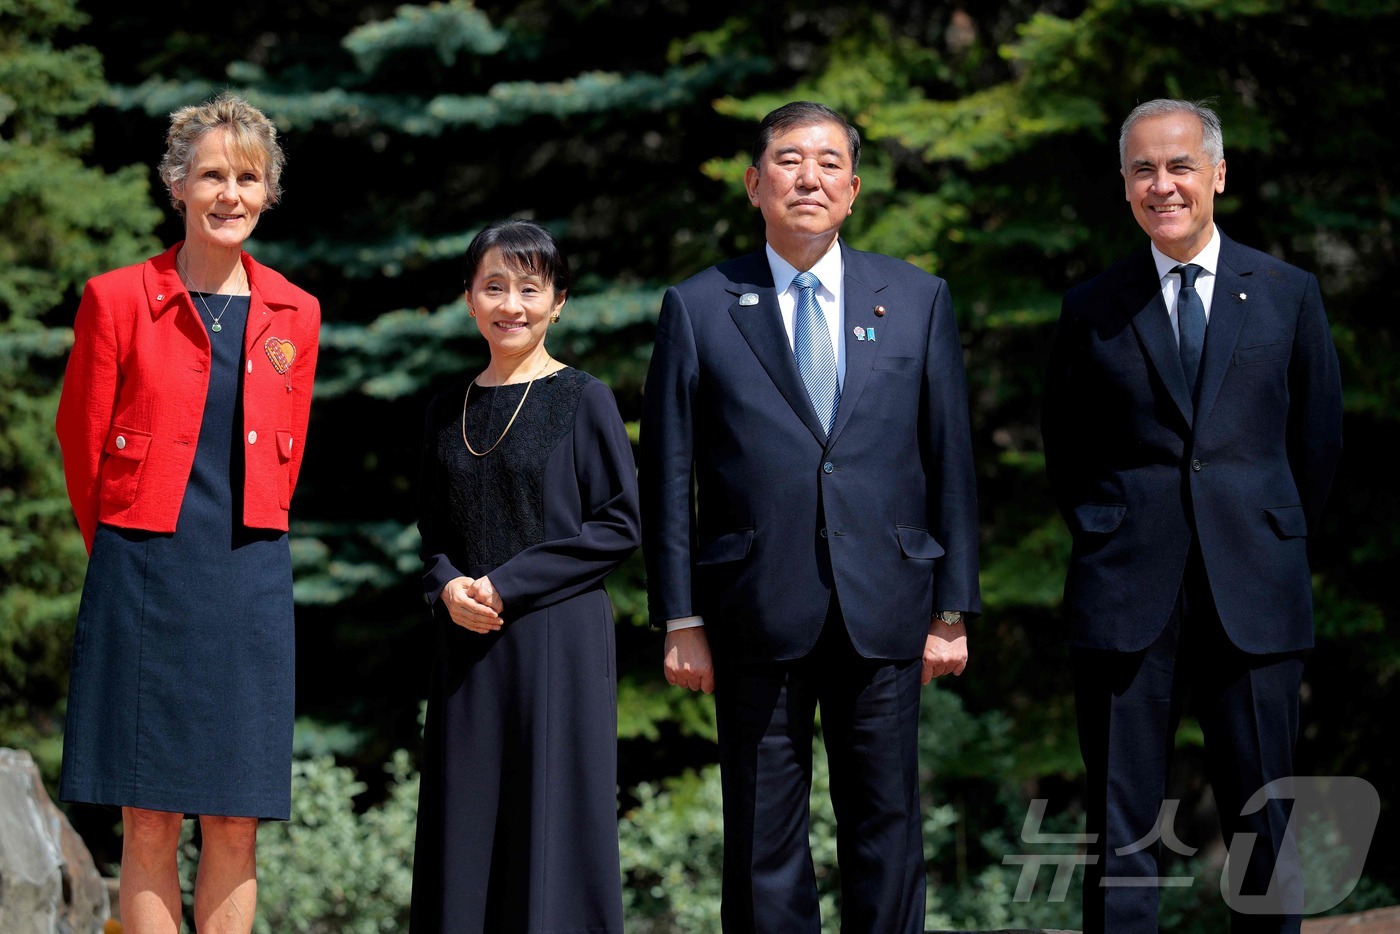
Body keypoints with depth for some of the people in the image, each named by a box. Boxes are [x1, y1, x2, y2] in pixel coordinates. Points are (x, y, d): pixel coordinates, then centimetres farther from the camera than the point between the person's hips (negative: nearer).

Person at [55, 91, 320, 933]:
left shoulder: (293, 314, 8)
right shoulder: (118, 301, -2)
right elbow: (81, 439, 4)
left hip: (250, 579, 3)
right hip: (147, 576, -3)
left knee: (236, 823, 3)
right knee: (150, 820, -2)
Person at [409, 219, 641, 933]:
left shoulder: (583, 401, -3)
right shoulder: (448, 410, 11)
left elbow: (620, 525, -7)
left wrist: (509, 585, -13)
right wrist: (447, 587, -5)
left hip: (558, 640, -4)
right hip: (468, 643, 4)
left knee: (552, 821, -3)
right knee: (467, 826, 5)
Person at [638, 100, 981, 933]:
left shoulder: (919, 299, 8)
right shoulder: (698, 309, 4)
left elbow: (951, 461, 7)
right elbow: (668, 479, 3)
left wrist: (953, 610, 4)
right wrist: (681, 622, -1)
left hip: (883, 613, 1)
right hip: (757, 615, -1)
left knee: (887, 830, 6)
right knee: (764, 841, 5)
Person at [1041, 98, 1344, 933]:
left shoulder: (1289, 295, 7)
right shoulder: (1093, 310, 6)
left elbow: (1318, 441, 13)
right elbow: (1065, 449, 15)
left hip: (1253, 598, 0)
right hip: (1128, 597, 0)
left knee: (1264, 828, 5)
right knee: (1123, 832, 2)